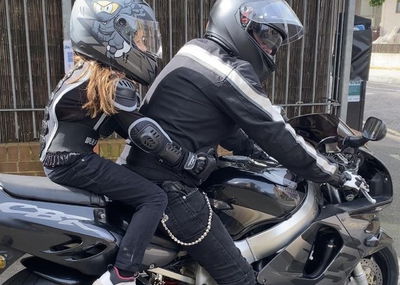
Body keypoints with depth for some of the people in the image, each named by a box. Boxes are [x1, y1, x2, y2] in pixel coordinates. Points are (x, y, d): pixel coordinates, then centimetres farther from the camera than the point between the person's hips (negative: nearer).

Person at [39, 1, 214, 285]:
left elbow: (129, 126, 15)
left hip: (63, 158, 11)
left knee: (136, 177, 28)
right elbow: (145, 134, -21)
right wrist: (190, 161, -14)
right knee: (154, 198, -14)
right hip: (74, 162, -10)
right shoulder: (112, 83, -17)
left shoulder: (90, 72, 14)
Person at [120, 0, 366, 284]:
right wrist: (336, 176, -4)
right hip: (168, 183, -10)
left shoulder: (200, 51, 14)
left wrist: (256, 150, 25)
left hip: (146, 167, 10)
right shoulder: (231, 71, -15)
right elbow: (276, 132, -14)